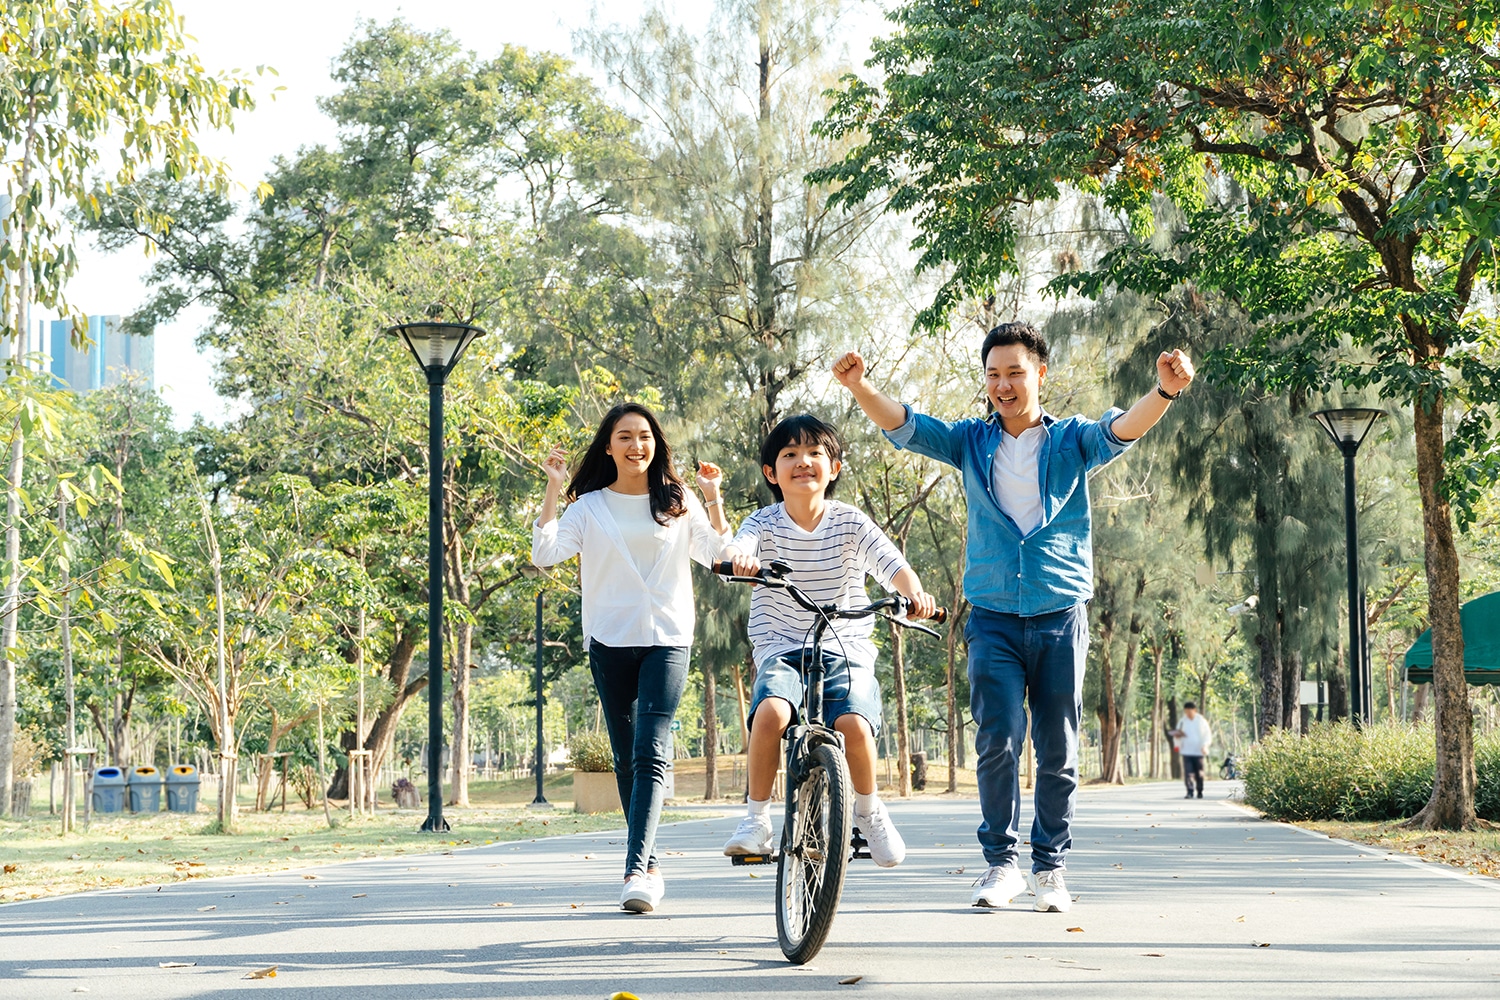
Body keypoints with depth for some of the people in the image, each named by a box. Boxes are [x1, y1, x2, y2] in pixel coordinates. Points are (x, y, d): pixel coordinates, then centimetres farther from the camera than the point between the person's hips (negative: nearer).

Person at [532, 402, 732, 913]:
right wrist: (553, 492, -11)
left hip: (668, 640, -2)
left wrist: (713, 498, -8)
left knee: (650, 753, -16)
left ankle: (636, 869, -25)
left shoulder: (678, 503, 8)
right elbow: (545, 553, -6)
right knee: (626, 758, 7)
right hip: (610, 641, 2)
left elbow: (718, 555, 2)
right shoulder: (590, 506, 6)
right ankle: (650, 866, 18)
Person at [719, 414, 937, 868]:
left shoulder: (850, 522, 1)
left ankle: (869, 810, 5)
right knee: (770, 711, -31)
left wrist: (914, 593, -35)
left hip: (846, 650, 0)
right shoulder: (765, 523, 0)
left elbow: (891, 563, -13)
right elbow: (739, 546, -21)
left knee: (854, 723, -26)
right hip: (781, 649, 0)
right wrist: (738, 558, -47)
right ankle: (757, 816, -11)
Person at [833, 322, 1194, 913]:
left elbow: (1123, 429, -14)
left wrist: (1165, 391, -35)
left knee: (1057, 750, 3)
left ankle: (1050, 868, 13)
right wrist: (858, 386, -20)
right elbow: (902, 426, -1)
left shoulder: (1072, 440, 4)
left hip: (1061, 618, 0)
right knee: (997, 739, -9)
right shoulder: (971, 442, 9)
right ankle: (1000, 862, 3)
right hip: (993, 617, 0)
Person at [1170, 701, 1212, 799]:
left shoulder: (1202, 721, 4)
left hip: (1198, 751, -1)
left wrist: (1204, 746, -11)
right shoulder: (1182, 722, 8)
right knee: (1188, 773, -11)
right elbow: (1177, 736, 14)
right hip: (1186, 751, 1)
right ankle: (1190, 792, -12)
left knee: (1199, 773, 4)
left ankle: (1200, 792, 17)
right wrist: (1177, 735, -10)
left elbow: (1208, 736, 5)